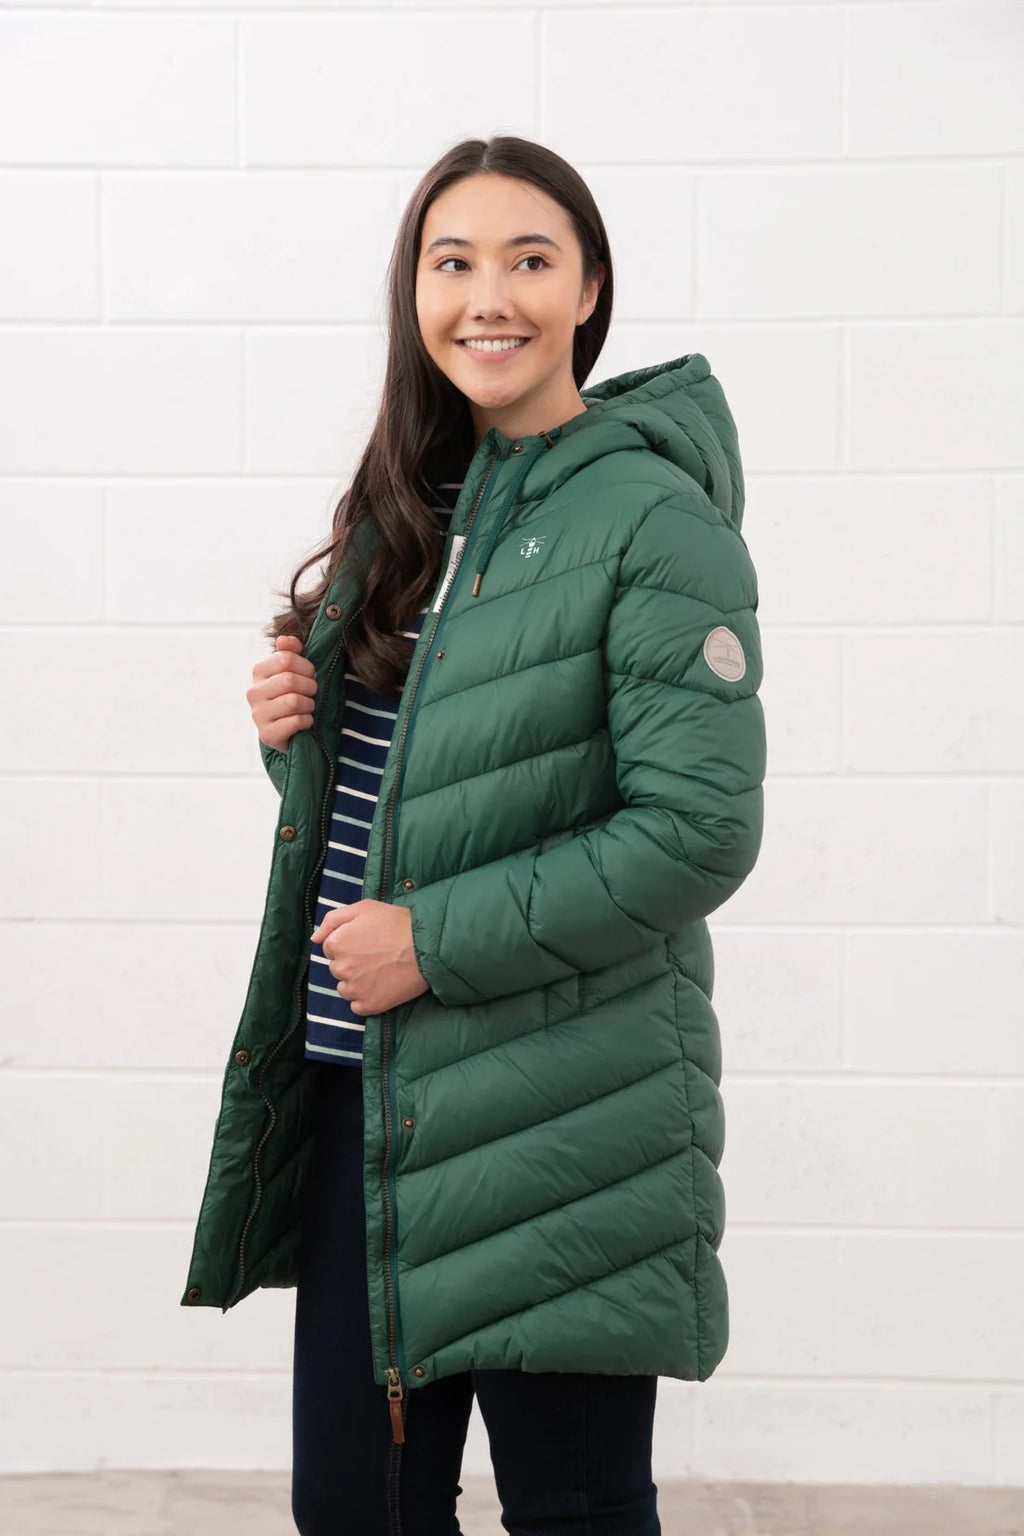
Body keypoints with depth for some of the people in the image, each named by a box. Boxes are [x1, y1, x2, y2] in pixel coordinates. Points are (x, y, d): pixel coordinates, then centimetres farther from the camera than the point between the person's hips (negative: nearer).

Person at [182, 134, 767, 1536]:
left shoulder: (655, 518, -10)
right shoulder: (410, 502, 12)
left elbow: (697, 830, -17)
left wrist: (437, 941, -17)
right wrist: (296, 732, -2)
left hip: (560, 1114, -6)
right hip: (359, 1084, 7)